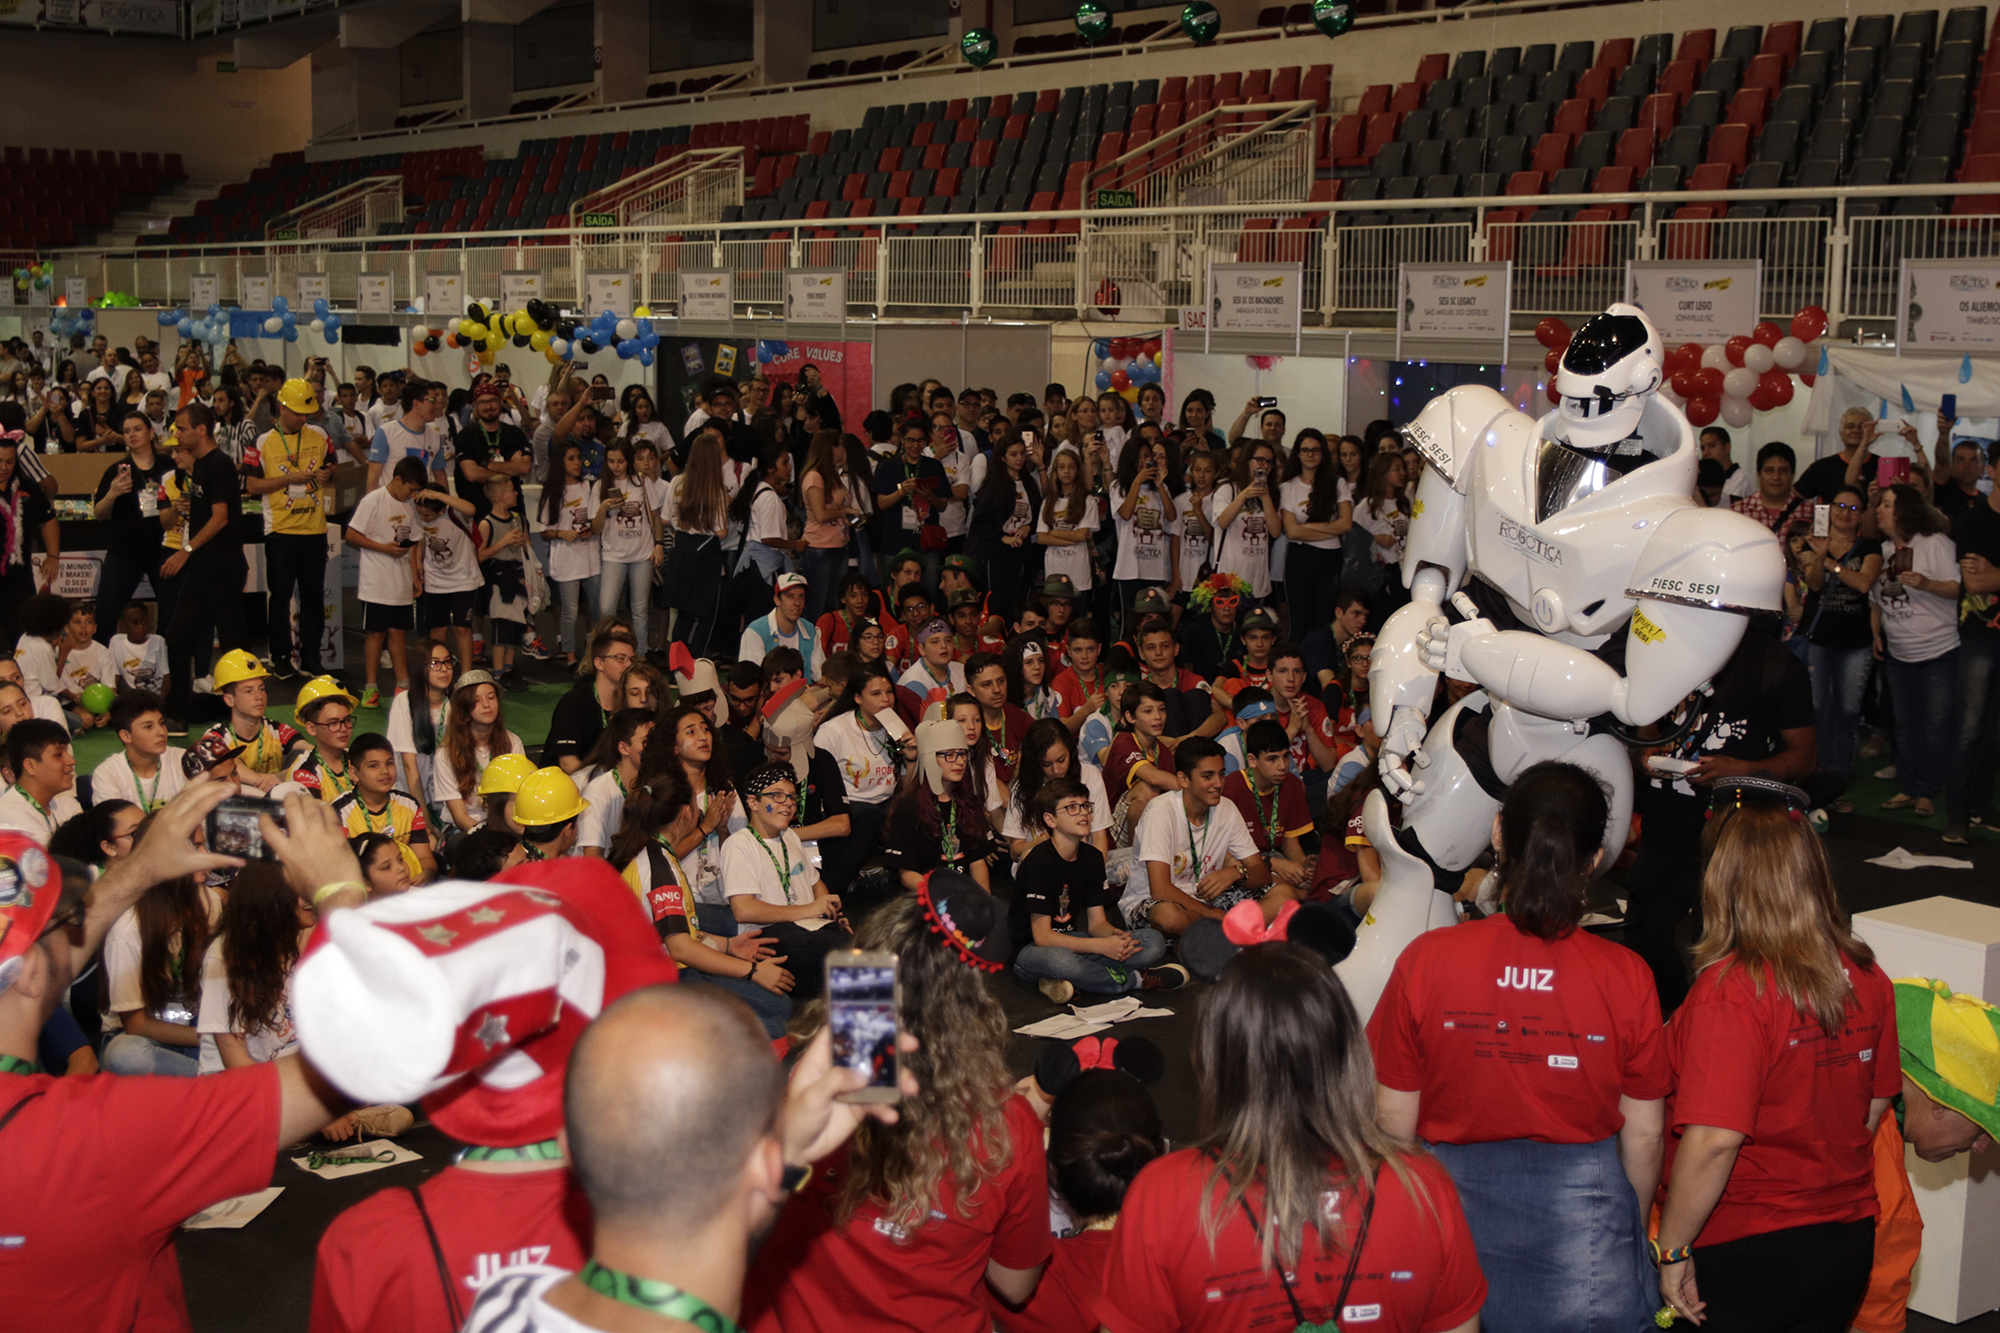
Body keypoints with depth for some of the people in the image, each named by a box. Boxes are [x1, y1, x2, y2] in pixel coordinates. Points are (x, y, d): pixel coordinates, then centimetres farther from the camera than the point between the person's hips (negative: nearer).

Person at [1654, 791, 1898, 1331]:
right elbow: (1876, 1104, 10)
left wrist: (1672, 1250, -16)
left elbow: (1714, 1142, -27)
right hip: (1849, 1243, 7)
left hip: (1745, 1252, -6)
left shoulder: (1732, 992, -23)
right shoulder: (1867, 979, -2)